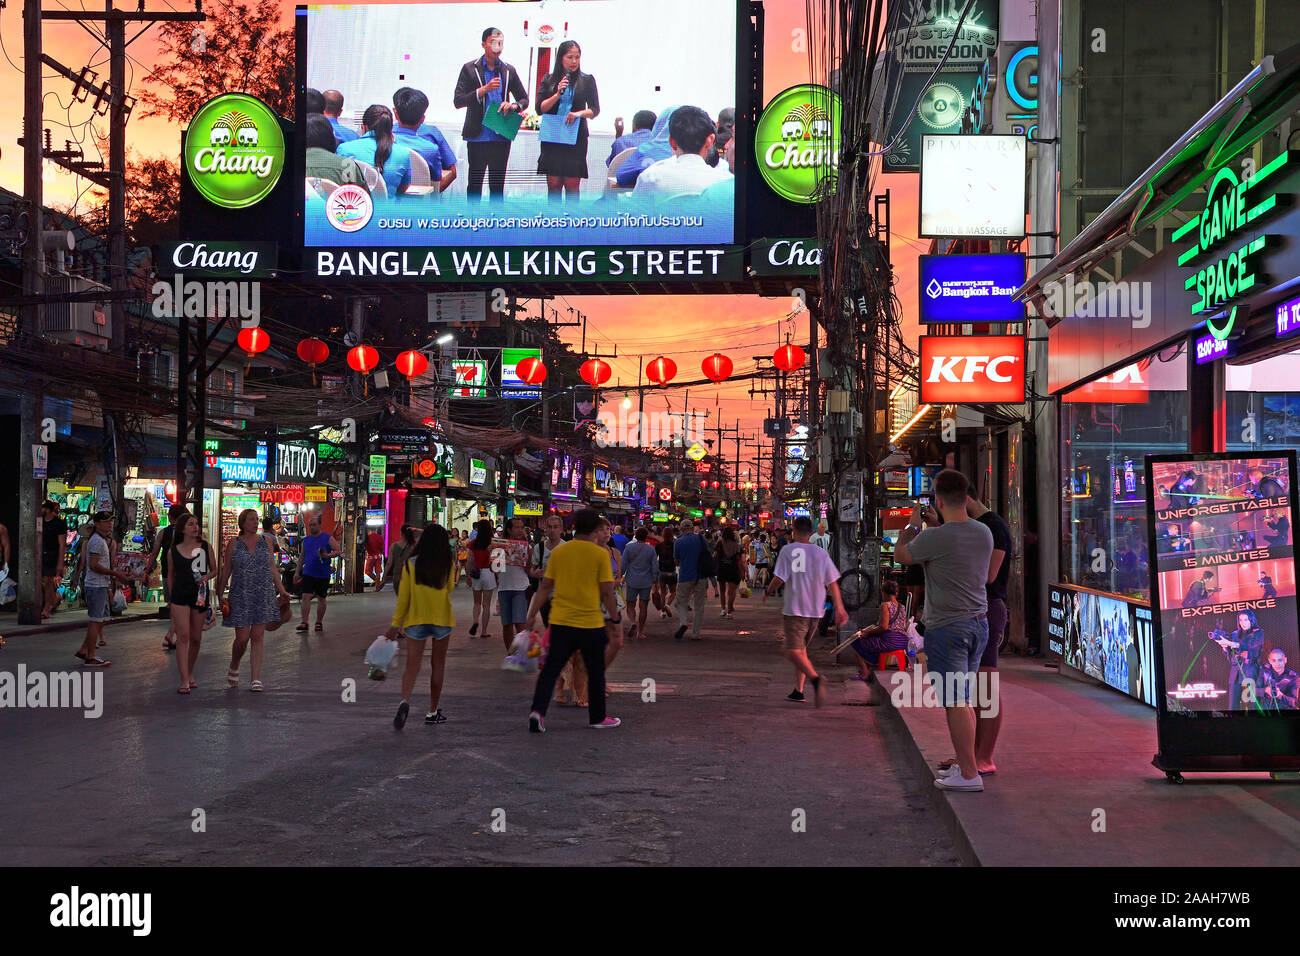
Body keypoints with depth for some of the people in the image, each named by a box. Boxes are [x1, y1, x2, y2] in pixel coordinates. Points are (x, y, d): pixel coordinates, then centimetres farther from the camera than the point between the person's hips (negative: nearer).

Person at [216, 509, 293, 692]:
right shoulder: (234, 543, 1)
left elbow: (273, 568, 10)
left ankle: (256, 679, 2)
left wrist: (282, 590, 3)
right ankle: (233, 669, 27)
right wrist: (220, 596, 2)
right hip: (240, 596, -2)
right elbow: (226, 571, 5)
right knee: (242, 638, -2)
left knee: (257, 637, 0)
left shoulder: (265, 541, 7)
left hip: (264, 595, 2)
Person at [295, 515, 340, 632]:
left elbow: (338, 551, -6)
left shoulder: (328, 538, -2)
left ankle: (319, 622, 20)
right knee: (306, 597, -10)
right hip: (308, 573, 2)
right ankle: (304, 622, -12)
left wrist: (328, 555, -25)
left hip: (323, 574, -2)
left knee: (321, 598, 8)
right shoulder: (306, 540, 11)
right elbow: (301, 557, 19)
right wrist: (297, 573, 15)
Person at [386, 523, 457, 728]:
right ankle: (432, 711, 17)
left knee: (412, 665, -1)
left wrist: (395, 624, 3)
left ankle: (405, 700, -27)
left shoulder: (411, 564, -3)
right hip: (442, 619, 0)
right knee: (438, 665, 12)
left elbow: (403, 597, -2)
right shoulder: (447, 564, -3)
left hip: (416, 619, 0)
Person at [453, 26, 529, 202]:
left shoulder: (509, 71, 10)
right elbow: (458, 101, -6)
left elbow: (524, 99, 16)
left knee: (497, 184, 8)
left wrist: (513, 106, -7)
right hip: (478, 136, -3)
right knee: (475, 184, 3)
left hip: (501, 137, 3)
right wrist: (483, 90, -18)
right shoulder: (470, 69, 1)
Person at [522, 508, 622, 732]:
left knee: (551, 668, 9)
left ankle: (538, 710, -8)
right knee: (595, 672, 13)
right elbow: (607, 592, -7)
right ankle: (597, 718, 23)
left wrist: (532, 615, 13)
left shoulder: (558, 552, 3)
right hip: (590, 623, -3)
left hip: (560, 621, 3)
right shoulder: (600, 554, -7)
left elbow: (545, 587, 5)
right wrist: (614, 617, 7)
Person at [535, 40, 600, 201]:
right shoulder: (549, 80, 9)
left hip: (576, 138, -1)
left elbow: (595, 109, 6)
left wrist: (578, 114, -12)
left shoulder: (587, 80, 7)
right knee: (553, 183, -1)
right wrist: (557, 95, -10)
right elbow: (540, 108, 4)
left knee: (572, 184, -5)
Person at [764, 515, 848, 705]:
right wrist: (839, 608, 7)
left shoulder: (788, 551, -6)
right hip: (815, 611, 5)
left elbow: (779, 579, -10)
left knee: (794, 652, -9)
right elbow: (832, 583, 5)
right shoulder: (821, 553, 7)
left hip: (794, 609, -5)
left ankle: (815, 678, -34)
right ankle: (799, 690, 20)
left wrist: (767, 592, 8)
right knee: (801, 648, 20)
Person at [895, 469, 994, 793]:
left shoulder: (934, 538, -18)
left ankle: (969, 775, 0)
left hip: (947, 629, -8)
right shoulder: (984, 533, 3)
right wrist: (935, 525, 26)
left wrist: (913, 524, 17)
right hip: (979, 623, 8)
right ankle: (964, 764, 25)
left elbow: (900, 554, 2)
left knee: (955, 703, -2)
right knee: (963, 700, 17)